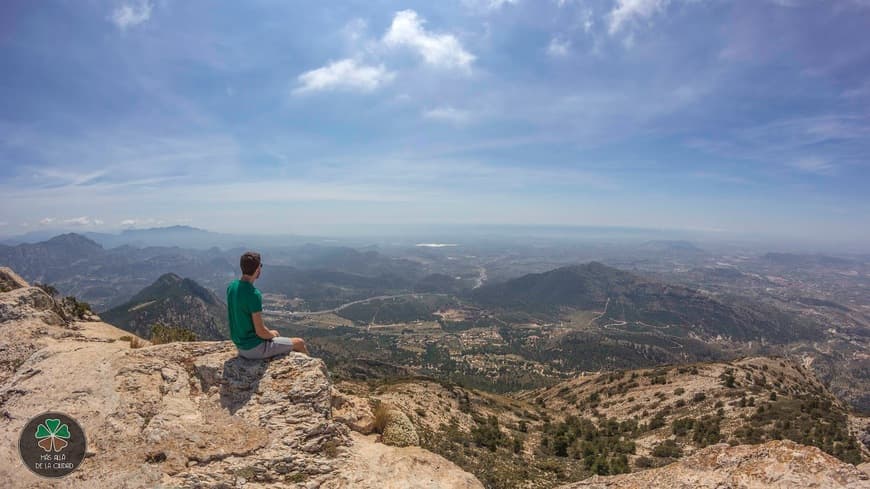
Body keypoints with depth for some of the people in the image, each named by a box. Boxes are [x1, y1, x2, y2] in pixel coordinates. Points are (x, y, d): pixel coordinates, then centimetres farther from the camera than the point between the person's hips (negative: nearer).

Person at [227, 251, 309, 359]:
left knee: (275, 333, 34)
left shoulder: (231, 287, -2)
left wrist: (270, 332, 11)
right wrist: (272, 334, -2)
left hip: (240, 345, 9)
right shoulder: (254, 294, -28)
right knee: (299, 343, 8)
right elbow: (260, 332, -25)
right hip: (255, 348, -9)